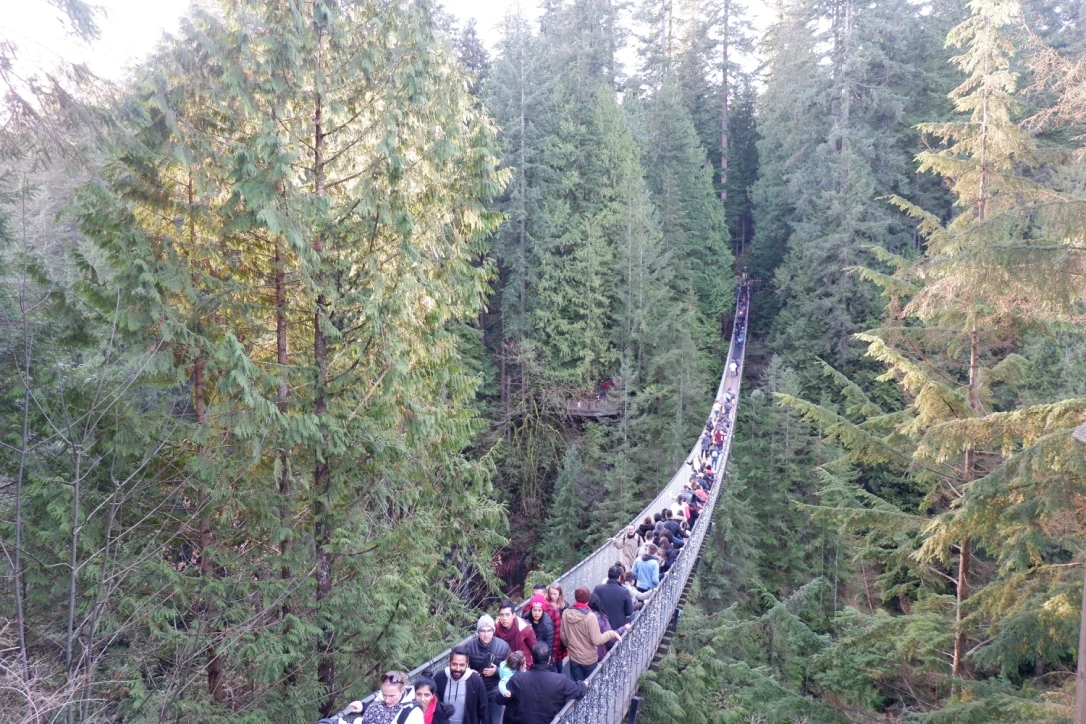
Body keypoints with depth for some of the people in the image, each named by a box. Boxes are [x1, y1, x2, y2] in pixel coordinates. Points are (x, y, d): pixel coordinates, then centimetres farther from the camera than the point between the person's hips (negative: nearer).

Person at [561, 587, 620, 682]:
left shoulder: (566, 613, -10)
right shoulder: (590, 617, -25)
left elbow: (563, 635, 2)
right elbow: (597, 640, -23)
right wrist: (612, 633, -10)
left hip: (573, 657, 4)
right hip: (589, 659, -4)